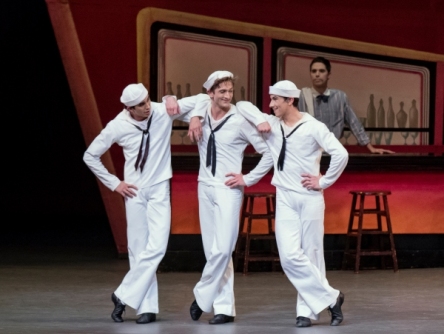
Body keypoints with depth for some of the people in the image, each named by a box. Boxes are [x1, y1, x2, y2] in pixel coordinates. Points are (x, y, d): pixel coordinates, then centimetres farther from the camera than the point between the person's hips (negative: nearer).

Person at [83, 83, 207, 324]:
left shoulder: (164, 112, -11)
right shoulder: (118, 127, -10)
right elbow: (90, 156, 2)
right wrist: (114, 184, 0)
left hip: (160, 189, 0)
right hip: (135, 192, 0)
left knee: (156, 247, -13)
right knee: (139, 250, 0)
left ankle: (124, 296, -3)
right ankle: (147, 307, 7)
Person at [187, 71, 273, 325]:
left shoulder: (240, 121, -8)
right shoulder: (201, 115, 4)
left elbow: (269, 153, -5)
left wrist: (248, 179, -6)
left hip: (228, 189, -4)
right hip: (205, 187, 5)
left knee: (222, 249, -11)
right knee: (213, 250, 5)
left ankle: (202, 296, 6)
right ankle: (224, 307, 8)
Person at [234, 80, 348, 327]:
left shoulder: (313, 128, -8)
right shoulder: (271, 125, 6)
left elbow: (341, 154, -13)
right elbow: (242, 106, 16)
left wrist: (324, 181, -8)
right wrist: (259, 121, -1)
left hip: (309, 198, -4)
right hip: (285, 199, 4)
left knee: (311, 255, 1)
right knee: (290, 256, -8)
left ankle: (307, 310, 7)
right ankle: (330, 297, 0)